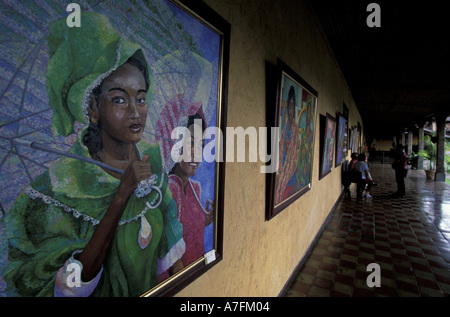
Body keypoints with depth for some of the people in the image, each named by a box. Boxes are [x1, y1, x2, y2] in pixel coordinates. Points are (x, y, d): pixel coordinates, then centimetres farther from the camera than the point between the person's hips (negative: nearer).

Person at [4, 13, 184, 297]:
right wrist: (122, 195, -35)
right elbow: (69, 288, -26)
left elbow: (169, 233, -3)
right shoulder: (61, 185, -25)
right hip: (100, 291, -3)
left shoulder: (151, 156, -14)